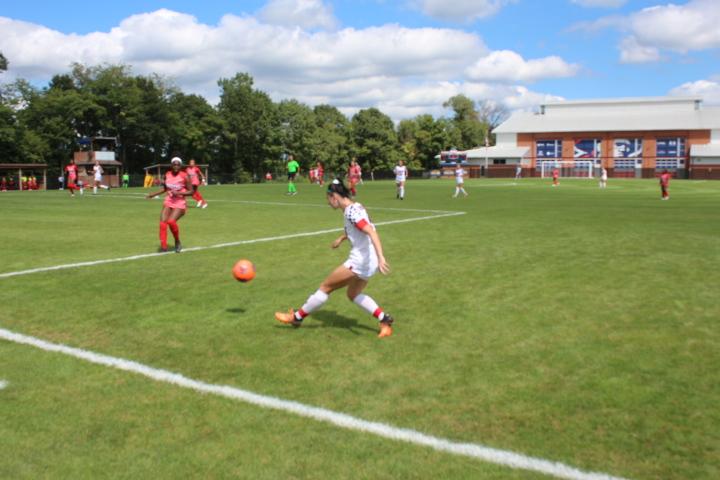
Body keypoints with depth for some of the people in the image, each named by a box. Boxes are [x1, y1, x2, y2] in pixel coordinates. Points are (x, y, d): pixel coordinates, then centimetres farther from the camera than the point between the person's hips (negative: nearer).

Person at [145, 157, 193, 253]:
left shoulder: (184, 176, -10)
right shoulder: (167, 175, 5)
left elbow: (191, 191, -8)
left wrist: (178, 193, -20)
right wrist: (154, 194, 12)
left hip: (180, 203, -5)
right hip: (168, 202, 5)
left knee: (171, 221, -25)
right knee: (163, 222, -11)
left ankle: (177, 242, -1)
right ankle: (163, 246, -2)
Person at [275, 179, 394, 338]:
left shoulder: (351, 211, -19)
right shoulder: (355, 207, 10)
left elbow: (372, 232, -29)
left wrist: (380, 257, -37)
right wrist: (341, 238, 40)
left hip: (359, 262, -9)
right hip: (368, 262, 9)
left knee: (325, 287, 5)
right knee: (353, 295, 24)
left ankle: (297, 317, 19)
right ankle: (385, 320, 15)